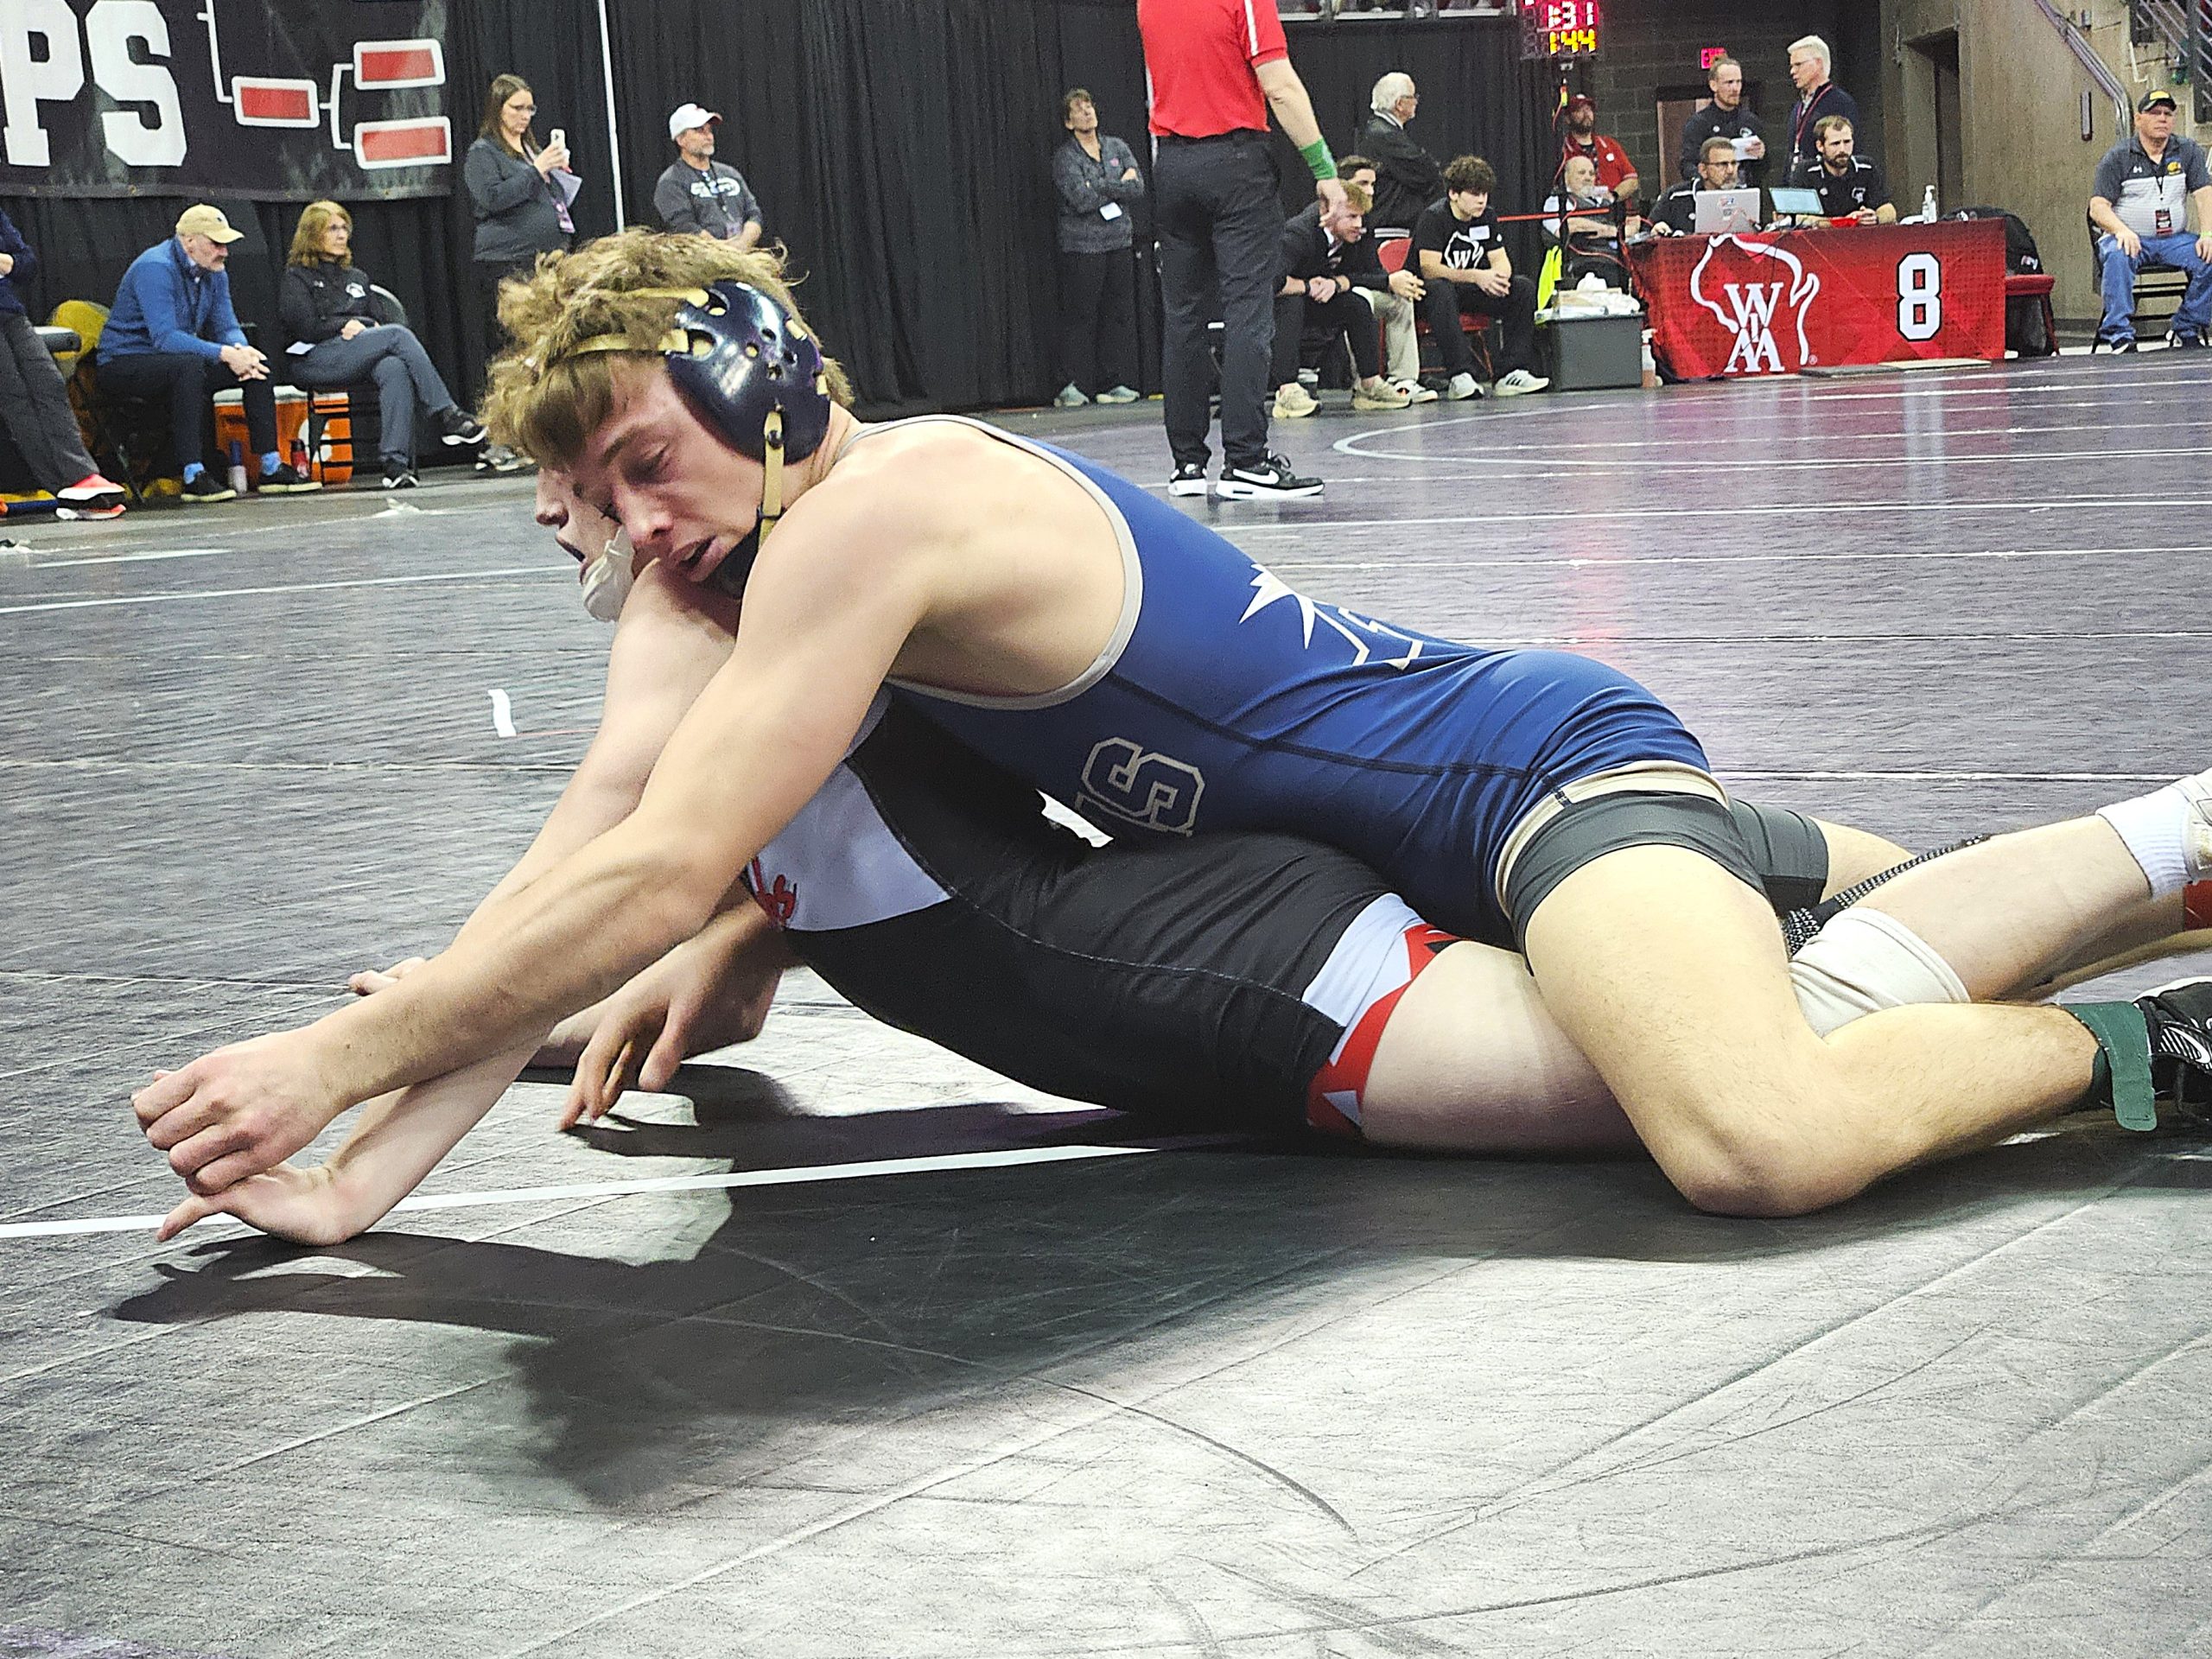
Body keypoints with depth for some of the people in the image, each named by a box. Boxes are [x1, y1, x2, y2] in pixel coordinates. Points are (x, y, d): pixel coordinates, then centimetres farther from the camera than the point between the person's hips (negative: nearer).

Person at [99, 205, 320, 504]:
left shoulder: (214, 273, 5)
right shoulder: (155, 269, -22)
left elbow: (227, 327, 4)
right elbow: (165, 338, -31)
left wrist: (241, 351, -21)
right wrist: (225, 354, -35)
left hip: (182, 363, 9)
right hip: (126, 364, -9)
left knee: (257, 364, -4)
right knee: (189, 365, -38)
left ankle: (271, 467, -4)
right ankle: (193, 476, -40)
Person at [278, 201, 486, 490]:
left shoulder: (356, 277, 29)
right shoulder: (297, 277, 10)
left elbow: (377, 321, 25)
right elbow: (304, 326, -5)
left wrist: (360, 327, 3)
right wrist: (347, 325, -1)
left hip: (355, 361, 5)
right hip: (313, 362, -5)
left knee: (395, 369, -34)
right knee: (398, 334, -26)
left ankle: (395, 462, -46)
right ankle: (446, 415, -29)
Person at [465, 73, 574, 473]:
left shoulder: (533, 149, 21)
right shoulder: (482, 153, -1)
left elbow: (556, 201, 29)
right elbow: (492, 198, -16)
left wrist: (561, 173, 9)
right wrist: (536, 170, -14)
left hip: (543, 261, 7)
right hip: (504, 264, -7)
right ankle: (495, 445, -6)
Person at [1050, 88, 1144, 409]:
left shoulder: (1117, 148, 12)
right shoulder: (1065, 157, -2)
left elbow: (1139, 188, 0)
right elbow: (1081, 200, -15)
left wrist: (1100, 187, -9)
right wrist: (1120, 185, -5)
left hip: (1120, 241, 5)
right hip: (1082, 246, -5)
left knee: (1119, 311, 3)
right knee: (1080, 315, -6)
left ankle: (1113, 381, 8)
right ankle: (1073, 385, -3)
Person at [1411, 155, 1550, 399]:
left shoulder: (1487, 217, 6)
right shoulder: (1434, 217, -15)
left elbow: (1501, 261, 6)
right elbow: (1429, 269, -24)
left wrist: (1498, 276, -21)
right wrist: (1476, 276, -32)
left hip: (1470, 289, 7)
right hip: (1431, 292, -6)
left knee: (1525, 288, -13)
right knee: (1441, 290, -42)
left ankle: (1511, 372, -22)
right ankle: (1461, 376, -45)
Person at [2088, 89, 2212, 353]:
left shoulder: (2188, 150, 9)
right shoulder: (2117, 157, 0)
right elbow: (2098, 207, -6)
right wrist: (2122, 231, -28)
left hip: (2174, 239, 3)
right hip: (2130, 238, -3)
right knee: (2117, 257, -37)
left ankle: (2186, 331, -9)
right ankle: (2119, 336, -36)